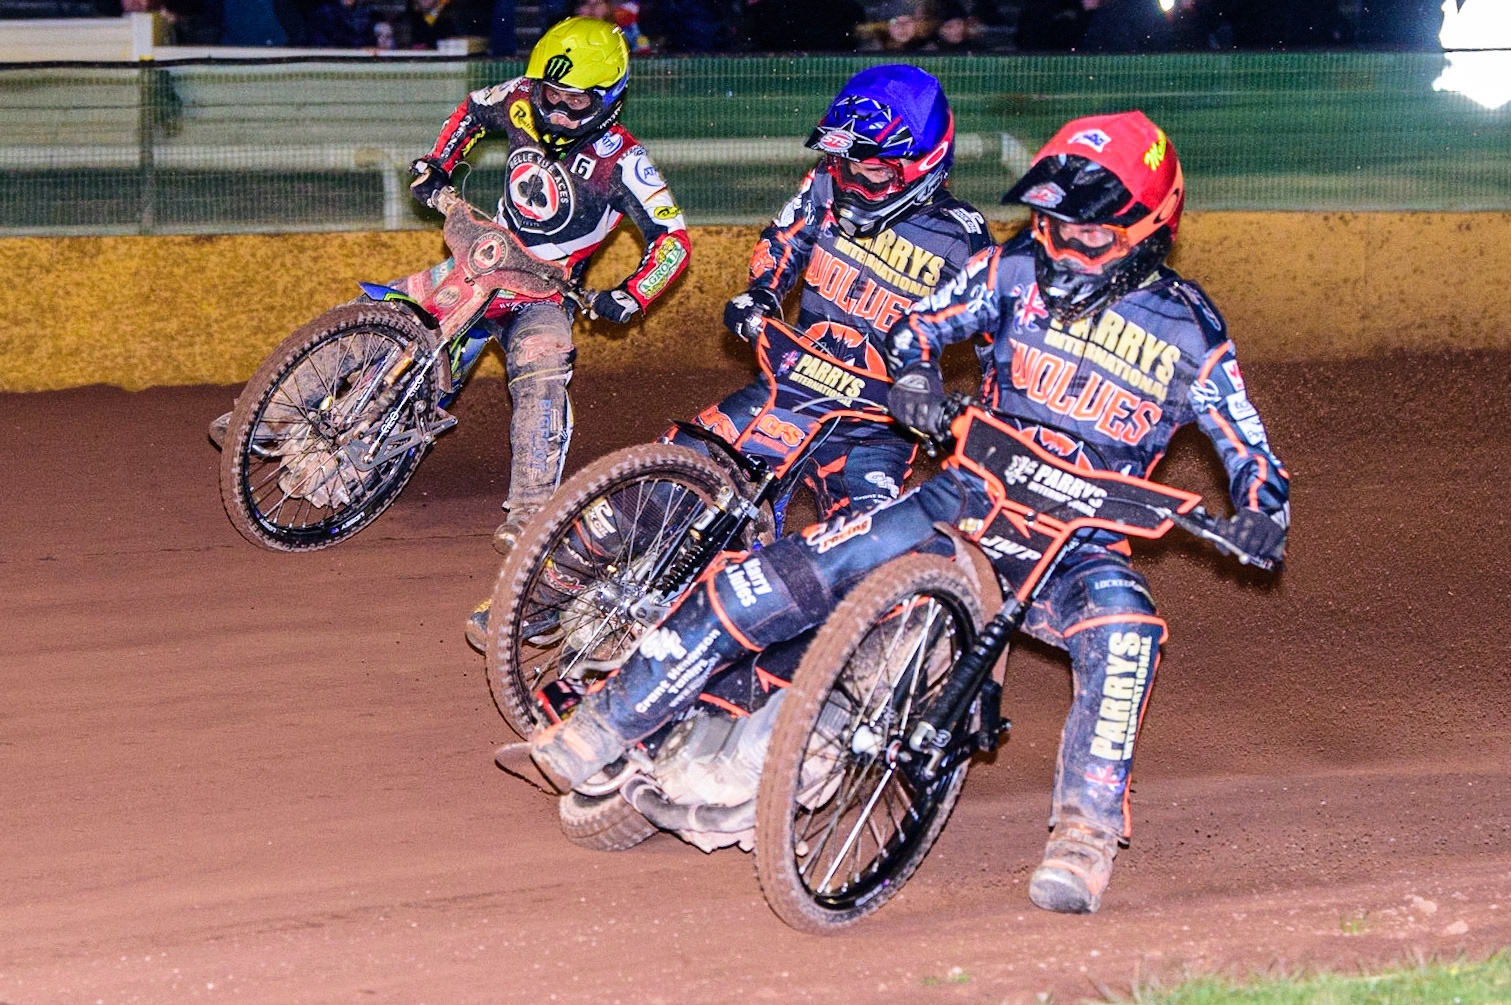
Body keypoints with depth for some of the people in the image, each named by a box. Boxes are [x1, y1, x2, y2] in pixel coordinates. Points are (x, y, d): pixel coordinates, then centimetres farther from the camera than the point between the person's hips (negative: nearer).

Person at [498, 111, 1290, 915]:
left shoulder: (1187, 330, -2)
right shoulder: (1017, 271, 3)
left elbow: (1251, 452, 2)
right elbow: (919, 326, 12)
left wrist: (1263, 512, -21)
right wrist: (913, 375, -11)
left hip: (1075, 542, -2)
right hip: (966, 497, 2)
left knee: (1122, 625, -39)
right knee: (775, 579, -16)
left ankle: (1086, 835, -34)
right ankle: (593, 737, -12)